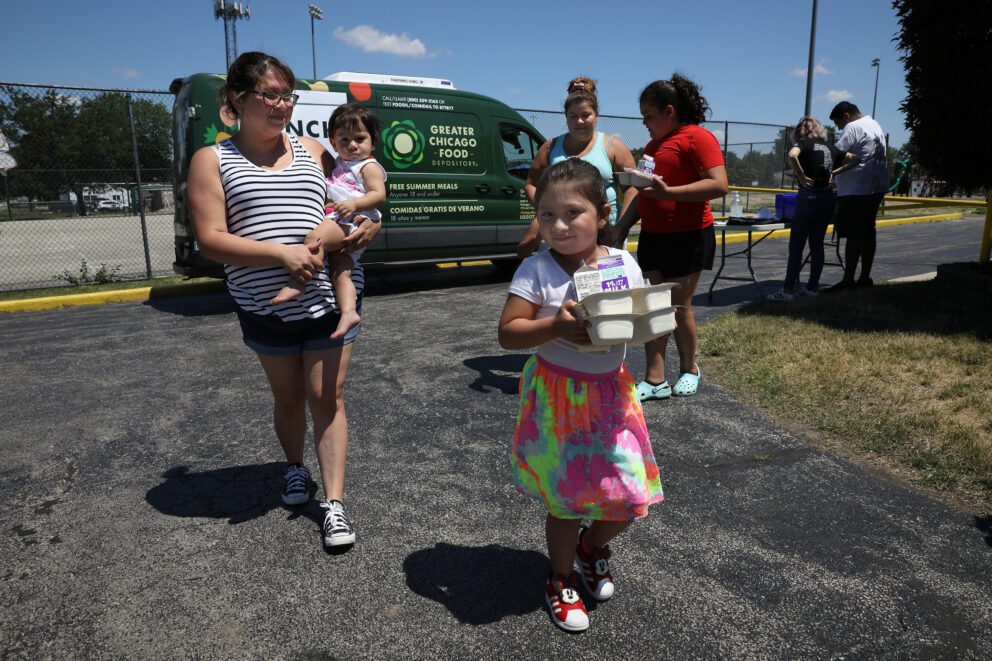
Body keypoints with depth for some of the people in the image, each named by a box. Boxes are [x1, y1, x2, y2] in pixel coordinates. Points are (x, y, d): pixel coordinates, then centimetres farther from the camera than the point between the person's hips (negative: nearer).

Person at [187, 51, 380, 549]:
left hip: (331, 298, 1)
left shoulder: (312, 150, 8)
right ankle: (295, 469, 42)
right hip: (266, 308, 0)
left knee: (327, 398, 1)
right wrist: (281, 252, -22)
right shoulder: (213, 161, -1)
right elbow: (210, 241, -10)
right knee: (289, 398, 16)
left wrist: (369, 226, -8)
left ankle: (334, 503, 8)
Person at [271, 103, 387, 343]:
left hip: (351, 223, -9)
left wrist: (354, 204, -24)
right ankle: (348, 312, -13)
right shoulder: (340, 164, 27)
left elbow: (379, 194, -12)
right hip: (337, 224, 9)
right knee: (341, 272, -4)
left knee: (314, 237, -31)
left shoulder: (369, 166, 2)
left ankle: (298, 282, -32)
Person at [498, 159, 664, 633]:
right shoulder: (536, 271, -12)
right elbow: (507, 333, -15)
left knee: (629, 495, 7)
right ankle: (562, 581, 35)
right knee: (566, 499, 8)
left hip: (611, 393, 4)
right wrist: (556, 328, -29)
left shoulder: (625, 265, -2)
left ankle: (593, 545, 41)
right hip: (559, 396, -3)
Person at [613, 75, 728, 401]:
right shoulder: (654, 143, 17)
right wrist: (623, 225, 15)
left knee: (679, 306, 0)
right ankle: (655, 380, 7)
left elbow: (719, 185, -21)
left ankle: (689, 369, 22)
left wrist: (668, 192, -27)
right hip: (652, 236, 8)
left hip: (687, 237, -8)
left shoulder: (697, 137, -10)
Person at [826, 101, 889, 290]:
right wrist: (836, 172, 9)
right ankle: (865, 277, 16)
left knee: (853, 235, -8)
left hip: (856, 191, -10)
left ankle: (848, 279, -6)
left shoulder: (853, 128, -10)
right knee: (867, 234, 11)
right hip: (876, 188, 10)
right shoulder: (874, 124, 20)